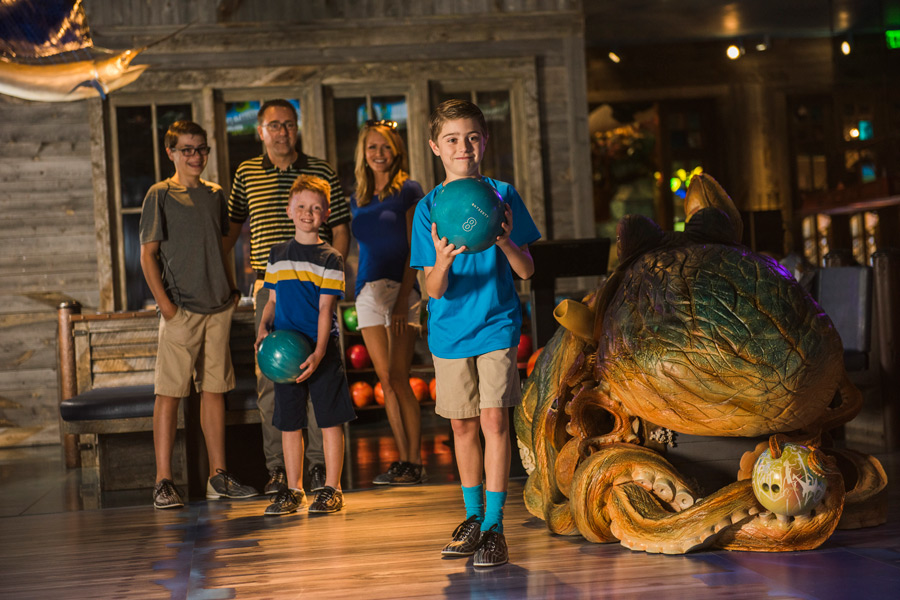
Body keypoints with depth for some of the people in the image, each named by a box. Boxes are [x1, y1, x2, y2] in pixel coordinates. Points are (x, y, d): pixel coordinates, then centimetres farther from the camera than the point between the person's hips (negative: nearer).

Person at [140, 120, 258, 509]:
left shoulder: (215, 194, 14)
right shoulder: (160, 195, -2)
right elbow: (147, 255, -5)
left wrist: (231, 289, 12)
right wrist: (164, 302, -13)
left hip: (218, 306, 6)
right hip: (180, 309, -5)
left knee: (214, 389, 9)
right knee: (169, 392, -5)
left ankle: (218, 476, 15)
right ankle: (163, 481, -2)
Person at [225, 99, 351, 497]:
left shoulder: (321, 173, 5)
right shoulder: (246, 174, 10)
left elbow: (340, 229, 7)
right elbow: (232, 226, 20)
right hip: (268, 286, 2)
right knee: (269, 378, 1)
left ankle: (319, 464, 5)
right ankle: (278, 467, 7)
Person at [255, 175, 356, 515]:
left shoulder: (329, 258, -3)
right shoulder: (277, 256, 11)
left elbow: (325, 309, -9)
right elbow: (273, 300, 17)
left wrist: (318, 353, -17)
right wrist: (263, 328, -3)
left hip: (321, 350, -4)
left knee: (330, 420, 0)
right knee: (289, 422, 8)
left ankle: (332, 489, 9)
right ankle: (293, 490, 19)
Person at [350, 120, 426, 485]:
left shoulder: (408, 191, -2)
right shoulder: (358, 198, 14)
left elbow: (415, 249, -6)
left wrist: (402, 298, -13)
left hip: (401, 289, -5)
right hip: (368, 291, 5)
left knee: (399, 379, -8)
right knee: (385, 380, 4)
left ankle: (415, 462, -2)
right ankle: (403, 459, 9)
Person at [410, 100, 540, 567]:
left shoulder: (502, 195, -3)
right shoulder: (429, 208, -2)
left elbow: (526, 271, -3)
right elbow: (434, 289, -7)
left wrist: (505, 241, -23)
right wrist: (442, 262, -29)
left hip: (496, 324, -2)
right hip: (449, 330, 2)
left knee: (493, 419, -11)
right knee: (462, 425, 11)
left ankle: (494, 526, -7)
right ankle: (473, 516, 26)